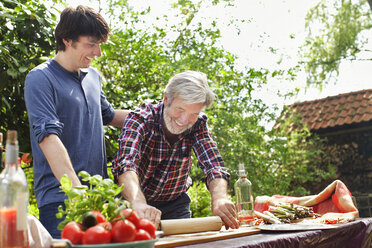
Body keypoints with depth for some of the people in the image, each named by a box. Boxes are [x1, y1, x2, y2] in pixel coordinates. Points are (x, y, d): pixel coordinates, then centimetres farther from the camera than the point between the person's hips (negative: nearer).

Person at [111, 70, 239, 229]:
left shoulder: (197, 124, -11)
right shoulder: (140, 119, -23)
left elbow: (213, 166, -19)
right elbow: (125, 165, -38)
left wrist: (219, 199, -40)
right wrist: (139, 204, -57)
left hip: (175, 204, 3)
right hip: (134, 201, -2)